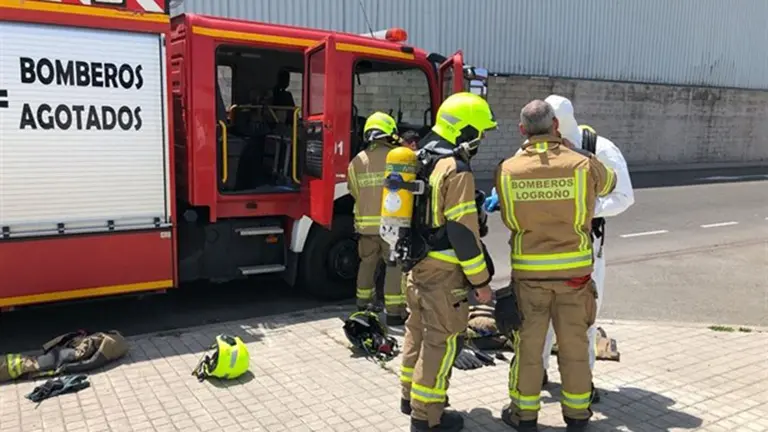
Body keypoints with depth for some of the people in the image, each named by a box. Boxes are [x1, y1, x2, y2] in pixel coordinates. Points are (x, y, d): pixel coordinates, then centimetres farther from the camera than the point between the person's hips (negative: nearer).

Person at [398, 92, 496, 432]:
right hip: (443, 270, -9)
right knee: (442, 340, 1)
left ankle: (411, 396, 34)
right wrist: (480, 279, -15)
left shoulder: (423, 160, 10)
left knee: (419, 330, 20)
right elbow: (463, 232, -22)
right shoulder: (456, 170, -20)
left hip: (417, 262, 10)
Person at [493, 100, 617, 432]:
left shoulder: (507, 170, -8)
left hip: (529, 271, 0)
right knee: (574, 345, 13)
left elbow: (509, 219, 1)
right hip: (574, 270, 1)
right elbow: (610, 183, 15)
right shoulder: (583, 164, -7)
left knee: (528, 344, 11)